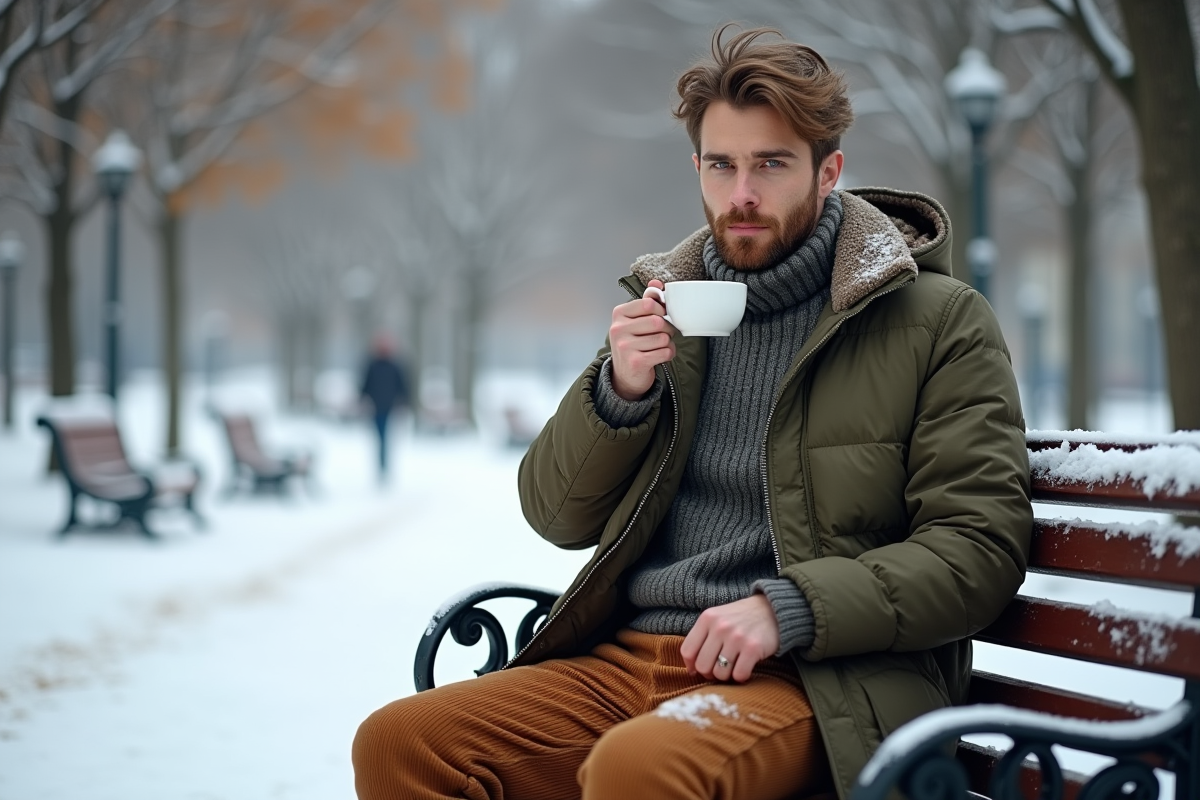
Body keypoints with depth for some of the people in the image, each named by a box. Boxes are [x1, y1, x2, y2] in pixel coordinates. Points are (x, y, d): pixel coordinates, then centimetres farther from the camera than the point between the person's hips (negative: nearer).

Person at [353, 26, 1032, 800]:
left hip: (809, 678, -5)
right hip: (627, 658, 5)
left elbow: (979, 545, -6)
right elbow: (557, 516, 17)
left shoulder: (941, 322, 1)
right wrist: (620, 390, -3)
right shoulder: (667, 305, 16)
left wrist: (788, 607, -17)